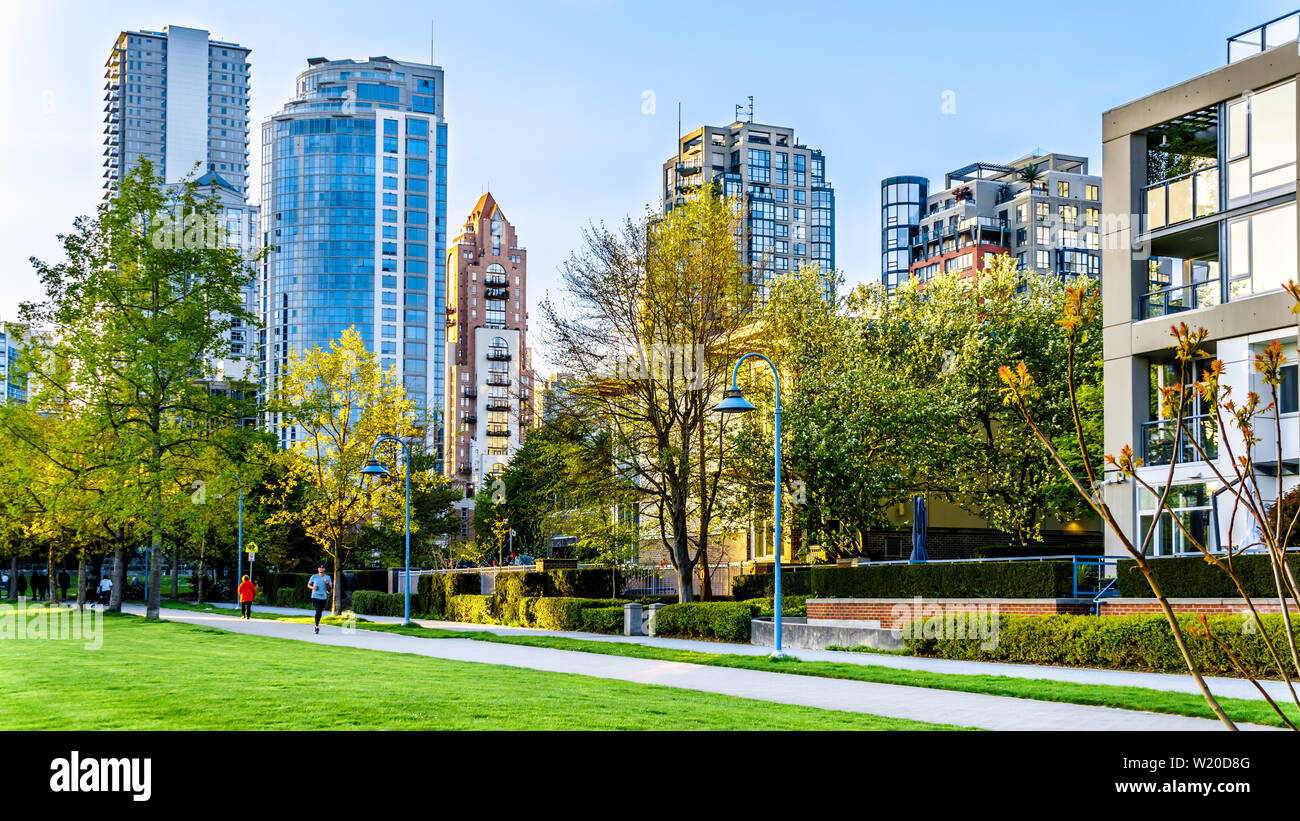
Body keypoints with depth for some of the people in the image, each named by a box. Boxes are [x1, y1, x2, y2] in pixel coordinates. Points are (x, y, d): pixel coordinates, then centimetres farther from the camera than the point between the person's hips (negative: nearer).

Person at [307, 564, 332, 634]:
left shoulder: (327, 577, 5)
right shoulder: (314, 577, 4)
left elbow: (330, 588, 4)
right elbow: (308, 585, 14)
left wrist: (327, 583, -16)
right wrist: (312, 587, -7)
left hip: (323, 597, 2)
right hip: (315, 597, -2)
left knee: (320, 612, 10)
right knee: (318, 610, -18)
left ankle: (317, 625, 30)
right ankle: (317, 626, -12)